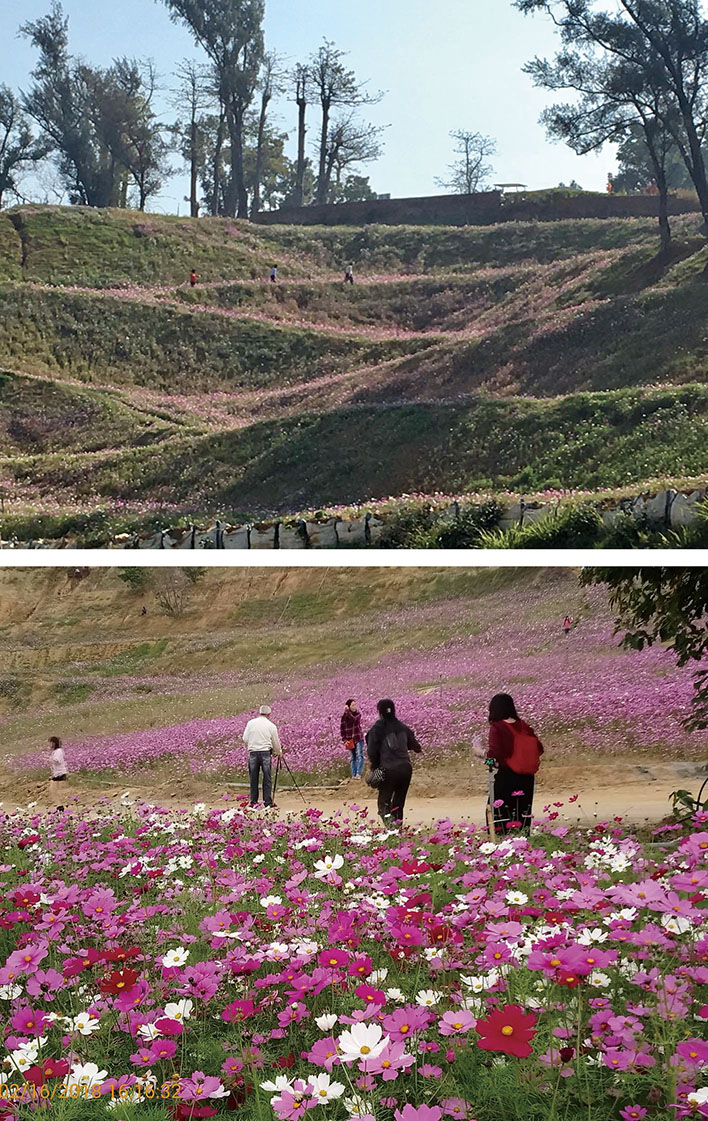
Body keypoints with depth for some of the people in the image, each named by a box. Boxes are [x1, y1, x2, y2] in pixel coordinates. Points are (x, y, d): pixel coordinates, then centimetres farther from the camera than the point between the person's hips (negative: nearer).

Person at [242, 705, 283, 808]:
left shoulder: (251, 723, 4)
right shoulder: (271, 726, 1)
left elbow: (245, 739, 5)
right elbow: (276, 743, 8)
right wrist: (279, 752, 25)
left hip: (253, 753, 2)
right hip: (265, 752, -1)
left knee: (253, 778, 9)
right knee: (267, 779, 4)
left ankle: (253, 802, 12)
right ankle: (268, 802, 4)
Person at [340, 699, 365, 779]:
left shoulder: (358, 713, -2)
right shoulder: (344, 716, -2)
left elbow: (354, 718, -25)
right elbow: (342, 728, 1)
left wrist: (347, 711, -22)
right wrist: (344, 740, -5)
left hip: (359, 738, 0)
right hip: (350, 739, 0)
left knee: (359, 756, -9)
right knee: (352, 757, 7)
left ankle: (359, 773, -9)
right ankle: (353, 774, 10)